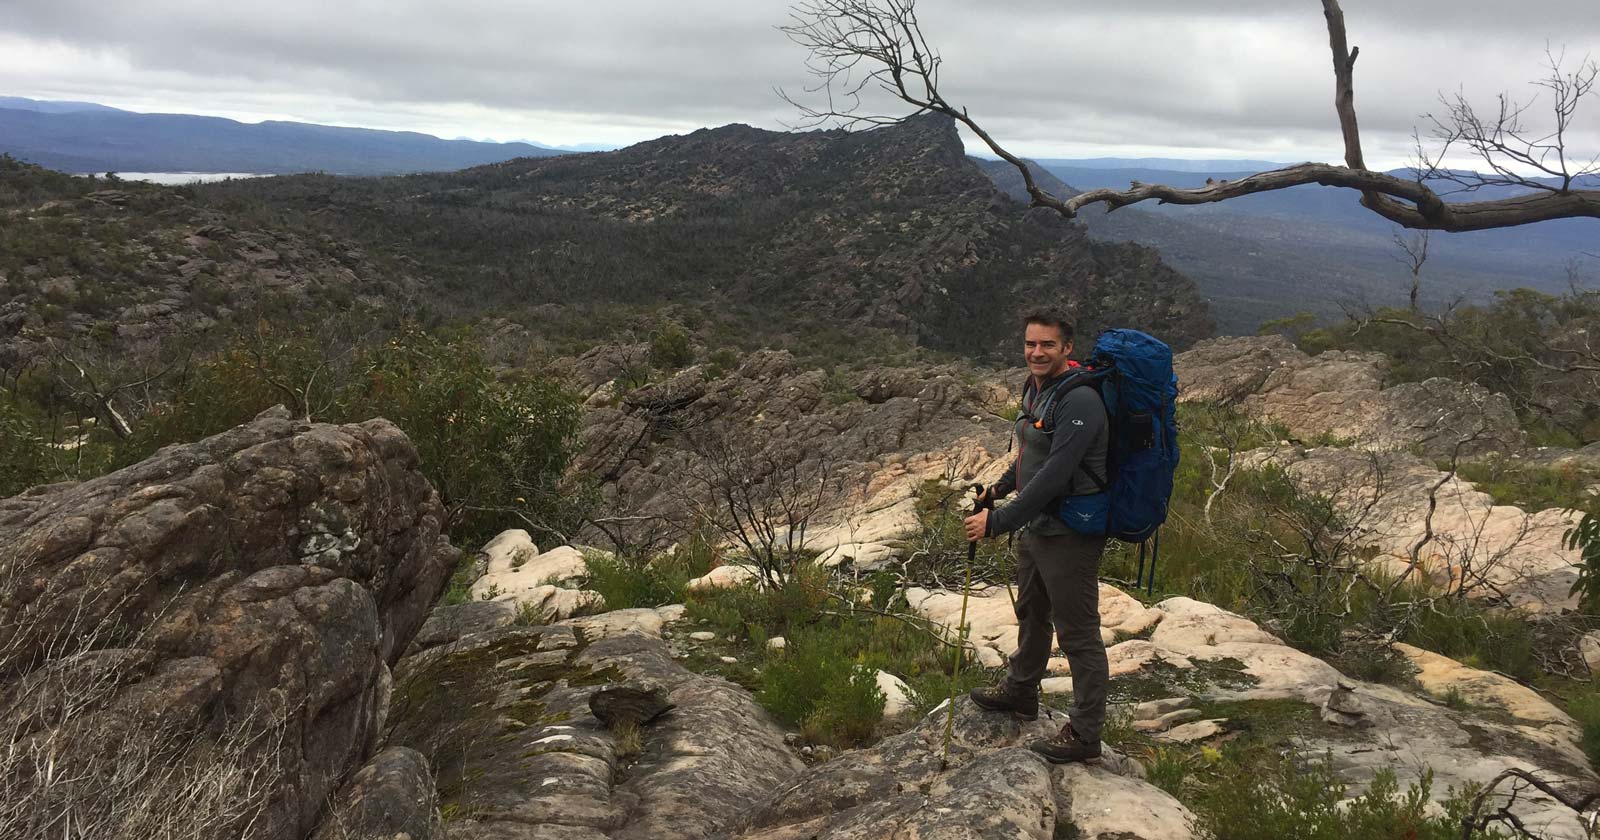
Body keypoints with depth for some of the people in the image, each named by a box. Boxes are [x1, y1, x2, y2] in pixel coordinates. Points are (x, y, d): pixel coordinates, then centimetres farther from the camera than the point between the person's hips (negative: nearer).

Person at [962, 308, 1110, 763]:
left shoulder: (1079, 401, -24)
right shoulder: (1034, 387, 7)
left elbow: (1054, 476, -30)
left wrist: (997, 521, -28)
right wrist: (1000, 487, 21)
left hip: (1069, 535, -10)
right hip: (1035, 525, 10)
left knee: (1078, 633, 1)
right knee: (1031, 614, 26)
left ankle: (1084, 734, 14)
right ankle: (1020, 691, 46)